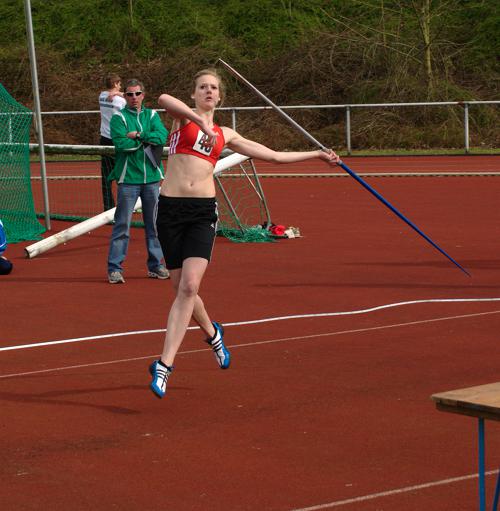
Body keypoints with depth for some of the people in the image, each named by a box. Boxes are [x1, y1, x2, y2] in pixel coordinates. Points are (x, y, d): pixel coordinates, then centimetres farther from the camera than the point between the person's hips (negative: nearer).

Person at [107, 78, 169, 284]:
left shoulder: (152, 115, 11)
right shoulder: (118, 117, 1)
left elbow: (162, 136, -7)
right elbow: (121, 143, -14)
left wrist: (138, 135, -12)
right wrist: (147, 140, -7)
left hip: (152, 177, 4)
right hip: (128, 178, -4)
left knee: (154, 224, 10)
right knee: (122, 225, -5)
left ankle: (155, 265, 19)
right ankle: (114, 268, -3)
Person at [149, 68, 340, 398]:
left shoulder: (225, 135, 18)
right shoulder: (183, 117, 8)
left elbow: (275, 156, 26)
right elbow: (164, 99, -17)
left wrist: (318, 154, 27)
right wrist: (200, 122, -26)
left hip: (204, 211, 1)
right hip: (171, 208, -1)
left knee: (189, 287, -17)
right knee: (183, 288, 6)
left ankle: (165, 365, -17)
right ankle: (212, 332, 38)